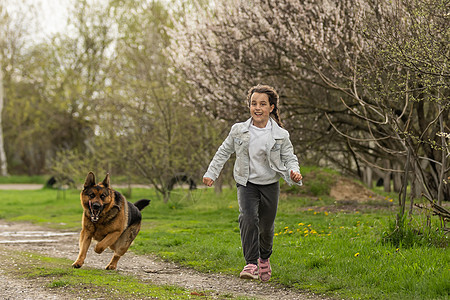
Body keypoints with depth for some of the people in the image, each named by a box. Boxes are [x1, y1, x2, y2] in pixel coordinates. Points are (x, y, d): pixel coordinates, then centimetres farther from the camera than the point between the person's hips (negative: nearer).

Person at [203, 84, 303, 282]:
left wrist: (294, 172, -20)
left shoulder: (281, 135, -6)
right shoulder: (238, 130, -4)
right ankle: (251, 263, -22)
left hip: (270, 185, 1)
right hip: (247, 184, -1)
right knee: (248, 218, -24)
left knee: (266, 226, 10)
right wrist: (211, 173, 9)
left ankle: (264, 258, 39)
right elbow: (224, 152, 9)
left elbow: (289, 158, 1)